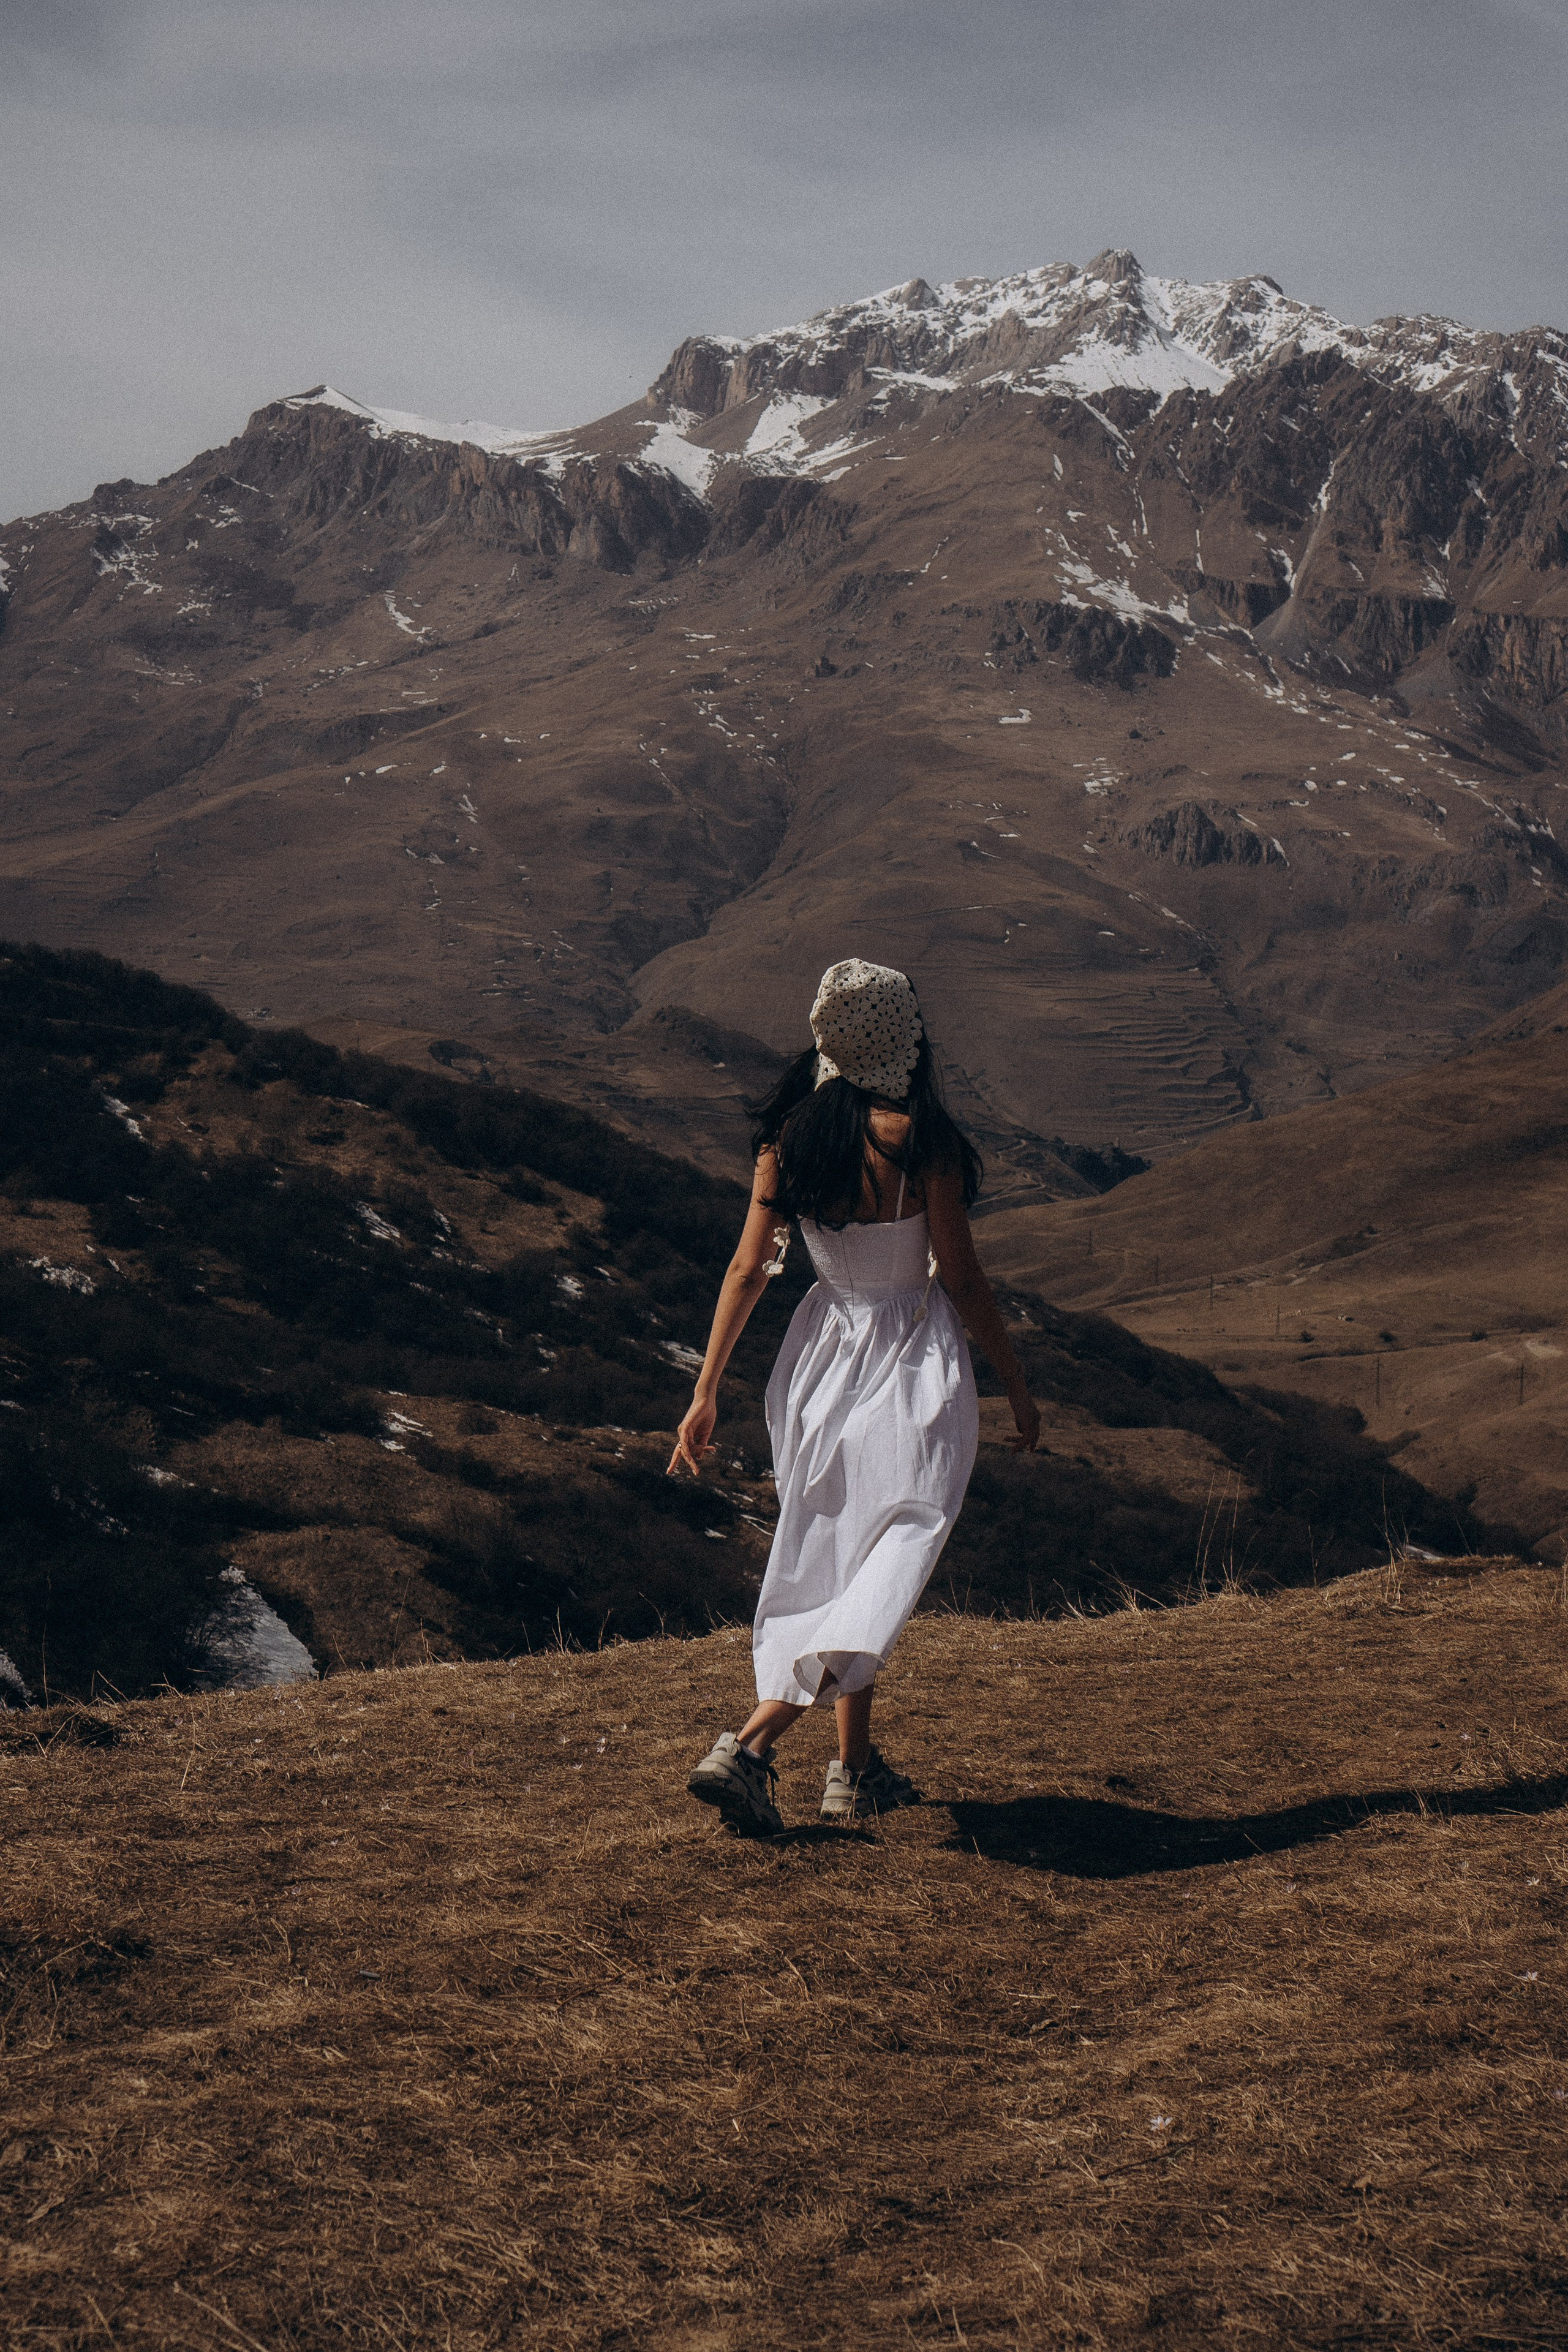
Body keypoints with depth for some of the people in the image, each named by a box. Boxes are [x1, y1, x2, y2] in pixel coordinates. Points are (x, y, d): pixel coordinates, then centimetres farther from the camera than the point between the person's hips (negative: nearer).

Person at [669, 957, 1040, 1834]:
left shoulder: (787, 1139, -2)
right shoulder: (920, 1140, -16)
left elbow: (748, 1270, -2)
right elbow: (962, 1278, -12)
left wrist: (706, 1394, 3)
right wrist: (1018, 1385, -1)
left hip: (824, 1356, 6)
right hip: (911, 1366, -6)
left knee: (836, 1561, 19)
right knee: (890, 1563, -2)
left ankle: (858, 1771, 26)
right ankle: (750, 1747, -16)